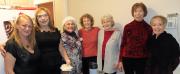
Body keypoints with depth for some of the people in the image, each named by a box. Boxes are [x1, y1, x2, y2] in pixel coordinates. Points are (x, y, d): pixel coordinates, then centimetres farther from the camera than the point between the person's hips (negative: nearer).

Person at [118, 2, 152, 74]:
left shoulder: (148, 28, 0)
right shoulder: (127, 27, -1)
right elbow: (123, 44, 3)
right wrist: (120, 60, 1)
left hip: (142, 60, 0)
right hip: (127, 59, 0)